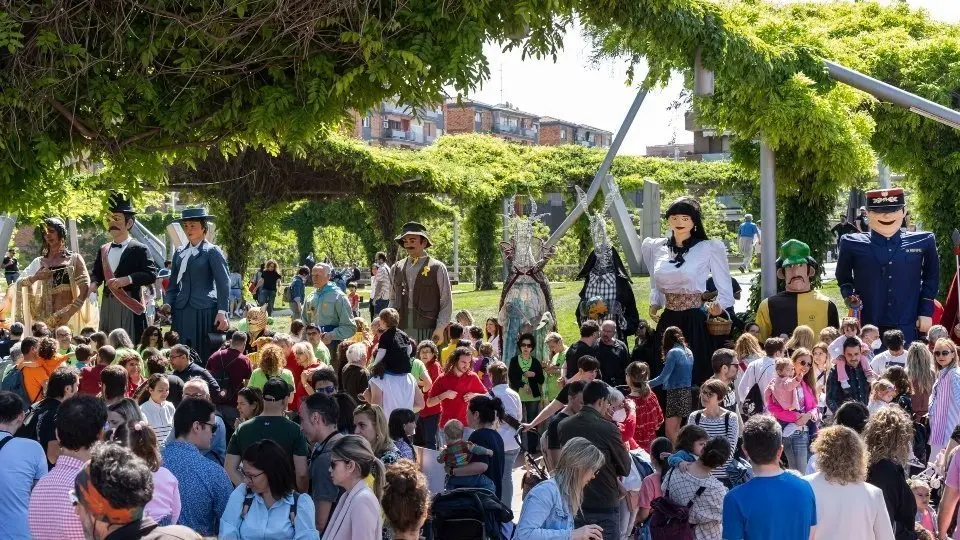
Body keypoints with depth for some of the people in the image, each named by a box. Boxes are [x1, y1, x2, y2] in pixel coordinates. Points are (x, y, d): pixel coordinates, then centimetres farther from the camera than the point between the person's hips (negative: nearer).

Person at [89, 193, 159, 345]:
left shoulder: (139, 249, -3)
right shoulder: (103, 250, 15)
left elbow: (151, 274, -11)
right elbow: (96, 272, 19)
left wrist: (128, 279, -22)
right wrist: (94, 283, -3)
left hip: (130, 307, -6)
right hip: (108, 308, 6)